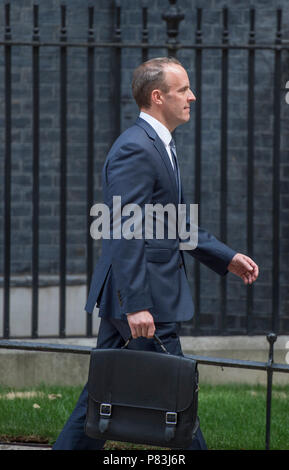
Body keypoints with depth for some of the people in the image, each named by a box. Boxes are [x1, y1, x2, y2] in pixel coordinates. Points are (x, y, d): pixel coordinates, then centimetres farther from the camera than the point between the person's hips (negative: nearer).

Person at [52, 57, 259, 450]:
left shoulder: (158, 145, 17)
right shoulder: (135, 149, -17)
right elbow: (125, 233, -22)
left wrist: (227, 258, 19)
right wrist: (136, 306, -26)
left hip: (135, 298, 10)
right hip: (142, 298, -10)